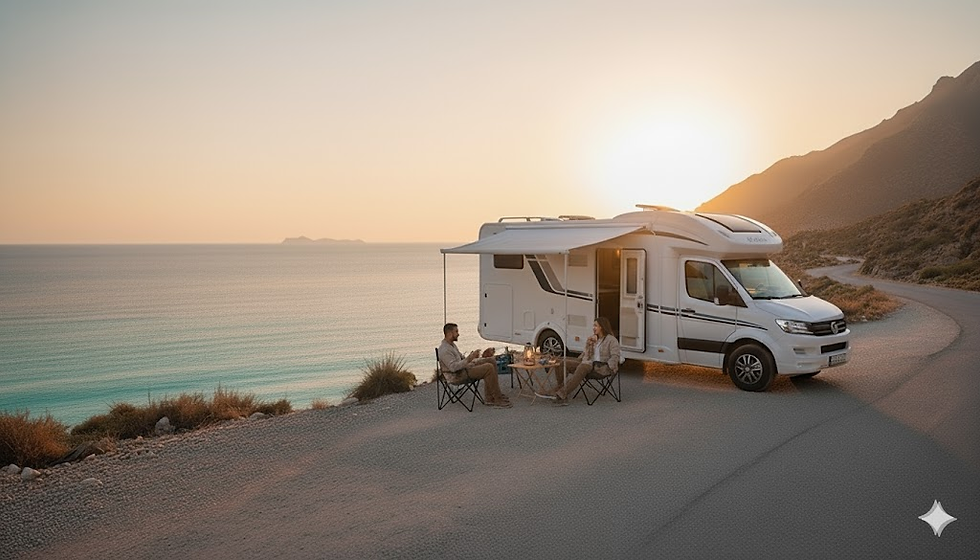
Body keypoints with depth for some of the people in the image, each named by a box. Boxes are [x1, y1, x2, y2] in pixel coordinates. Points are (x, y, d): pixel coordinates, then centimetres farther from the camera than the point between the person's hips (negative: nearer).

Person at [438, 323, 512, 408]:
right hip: (458, 376, -11)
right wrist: (469, 358, -32)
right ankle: (497, 400, -15)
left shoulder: (451, 344, 14)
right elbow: (453, 367, -30)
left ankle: (490, 397, 1)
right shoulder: (445, 350, -20)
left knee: (491, 360, 4)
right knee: (489, 368, -23)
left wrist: (482, 356, 9)